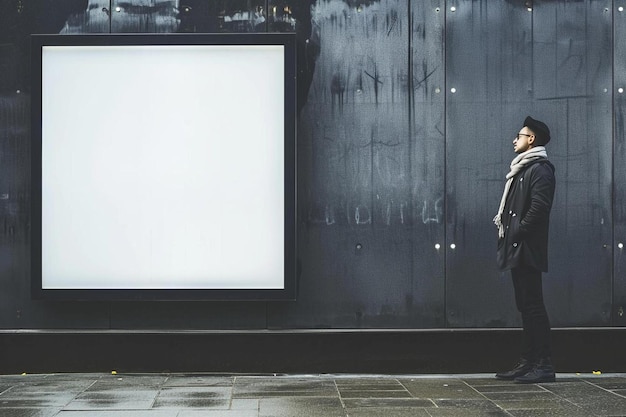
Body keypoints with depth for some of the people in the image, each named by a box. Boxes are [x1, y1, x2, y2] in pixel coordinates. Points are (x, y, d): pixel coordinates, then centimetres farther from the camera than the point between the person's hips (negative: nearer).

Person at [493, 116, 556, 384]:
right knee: (526, 306, 11)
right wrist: (506, 231, 9)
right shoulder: (522, 169, 20)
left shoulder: (540, 169, -10)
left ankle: (544, 365, -7)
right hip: (517, 251, 10)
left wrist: (517, 234, -17)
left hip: (527, 250, -10)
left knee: (533, 305, -9)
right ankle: (528, 362, 16)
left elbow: (538, 208, -21)